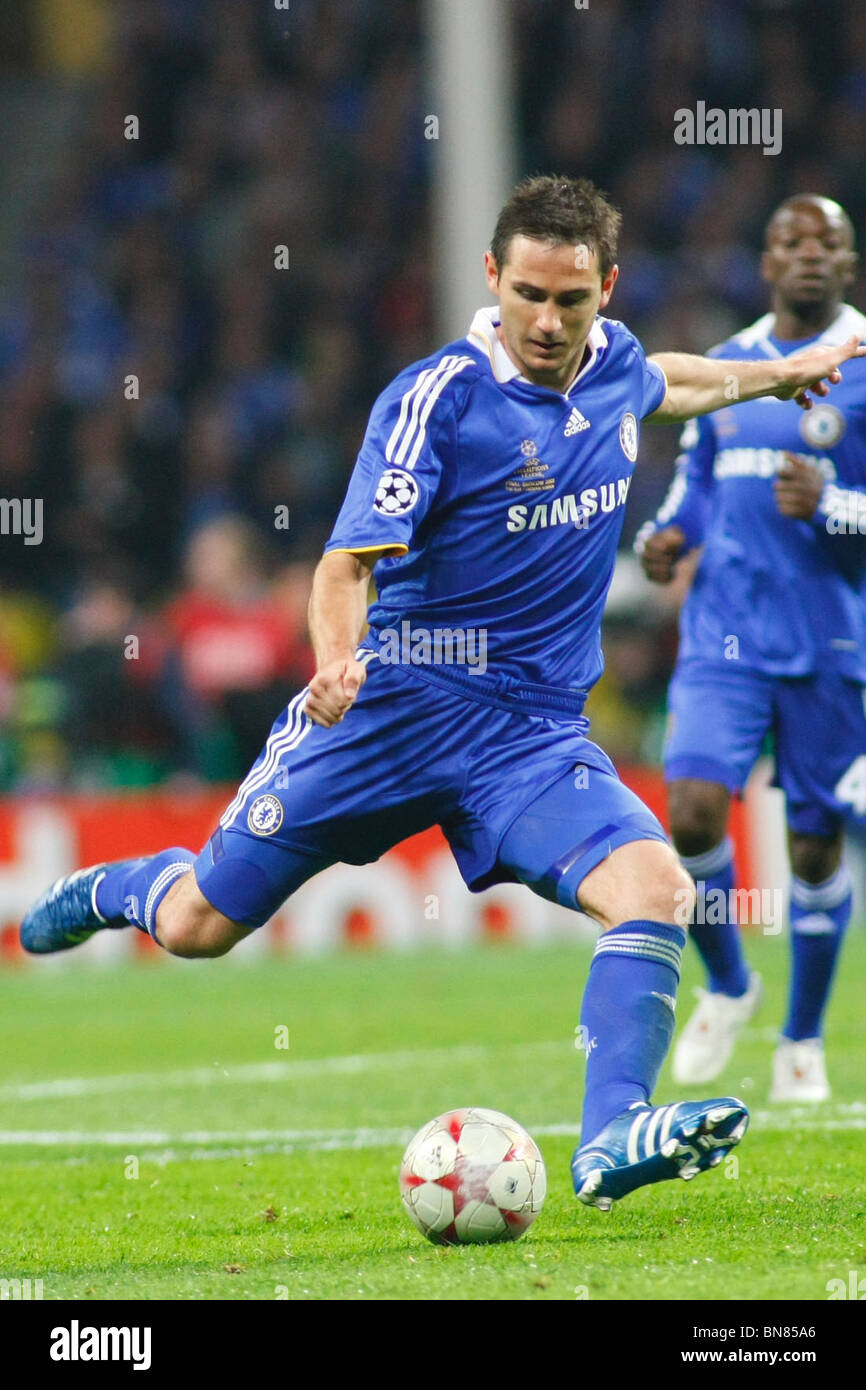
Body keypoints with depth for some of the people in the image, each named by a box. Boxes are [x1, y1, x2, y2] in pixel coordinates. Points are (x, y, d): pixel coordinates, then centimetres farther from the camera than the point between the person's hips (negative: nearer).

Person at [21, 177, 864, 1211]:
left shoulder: (613, 360, 3)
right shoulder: (437, 397, -16)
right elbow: (349, 562, -20)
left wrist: (776, 374, 40)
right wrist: (338, 658, -40)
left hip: (536, 729, 4)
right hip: (397, 699, -4)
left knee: (654, 886, -24)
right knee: (199, 927, 3)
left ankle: (610, 1141, -30)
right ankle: (115, 890, 39)